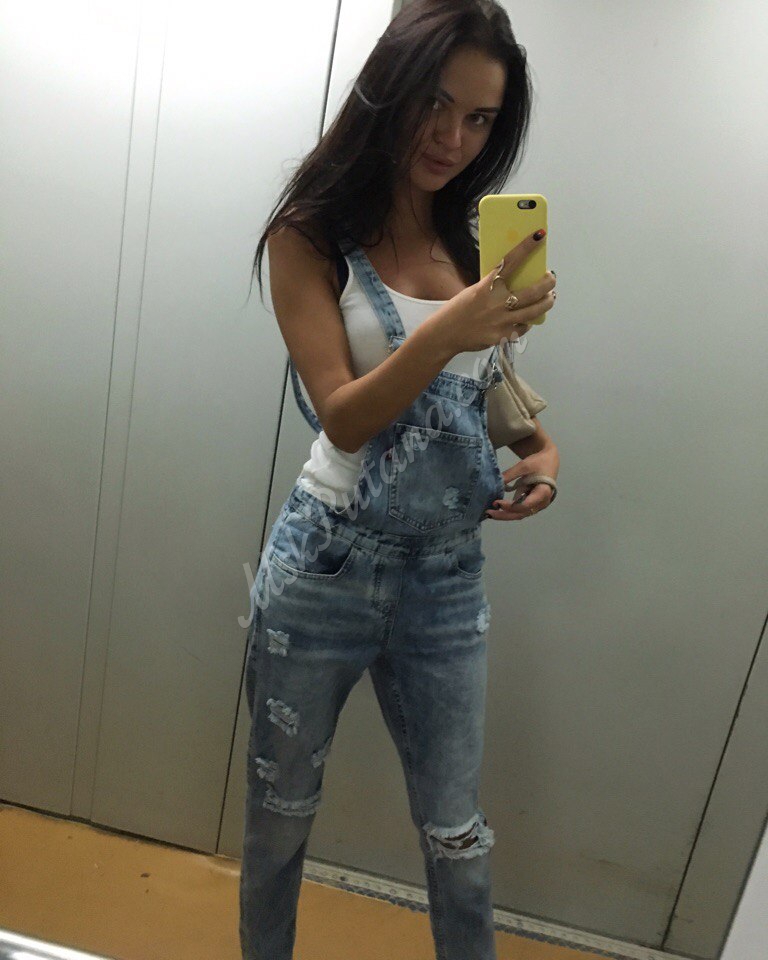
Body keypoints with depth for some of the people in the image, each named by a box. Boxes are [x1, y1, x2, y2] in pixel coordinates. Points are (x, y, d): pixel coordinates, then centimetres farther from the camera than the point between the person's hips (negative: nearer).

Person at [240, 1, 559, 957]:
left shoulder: (474, 243, 7)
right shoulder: (312, 235, -6)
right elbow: (342, 417, -15)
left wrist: (541, 444, -4)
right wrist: (446, 331, -31)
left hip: (450, 573, 3)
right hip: (328, 564, -2)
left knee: (454, 827, 15)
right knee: (282, 805, 18)